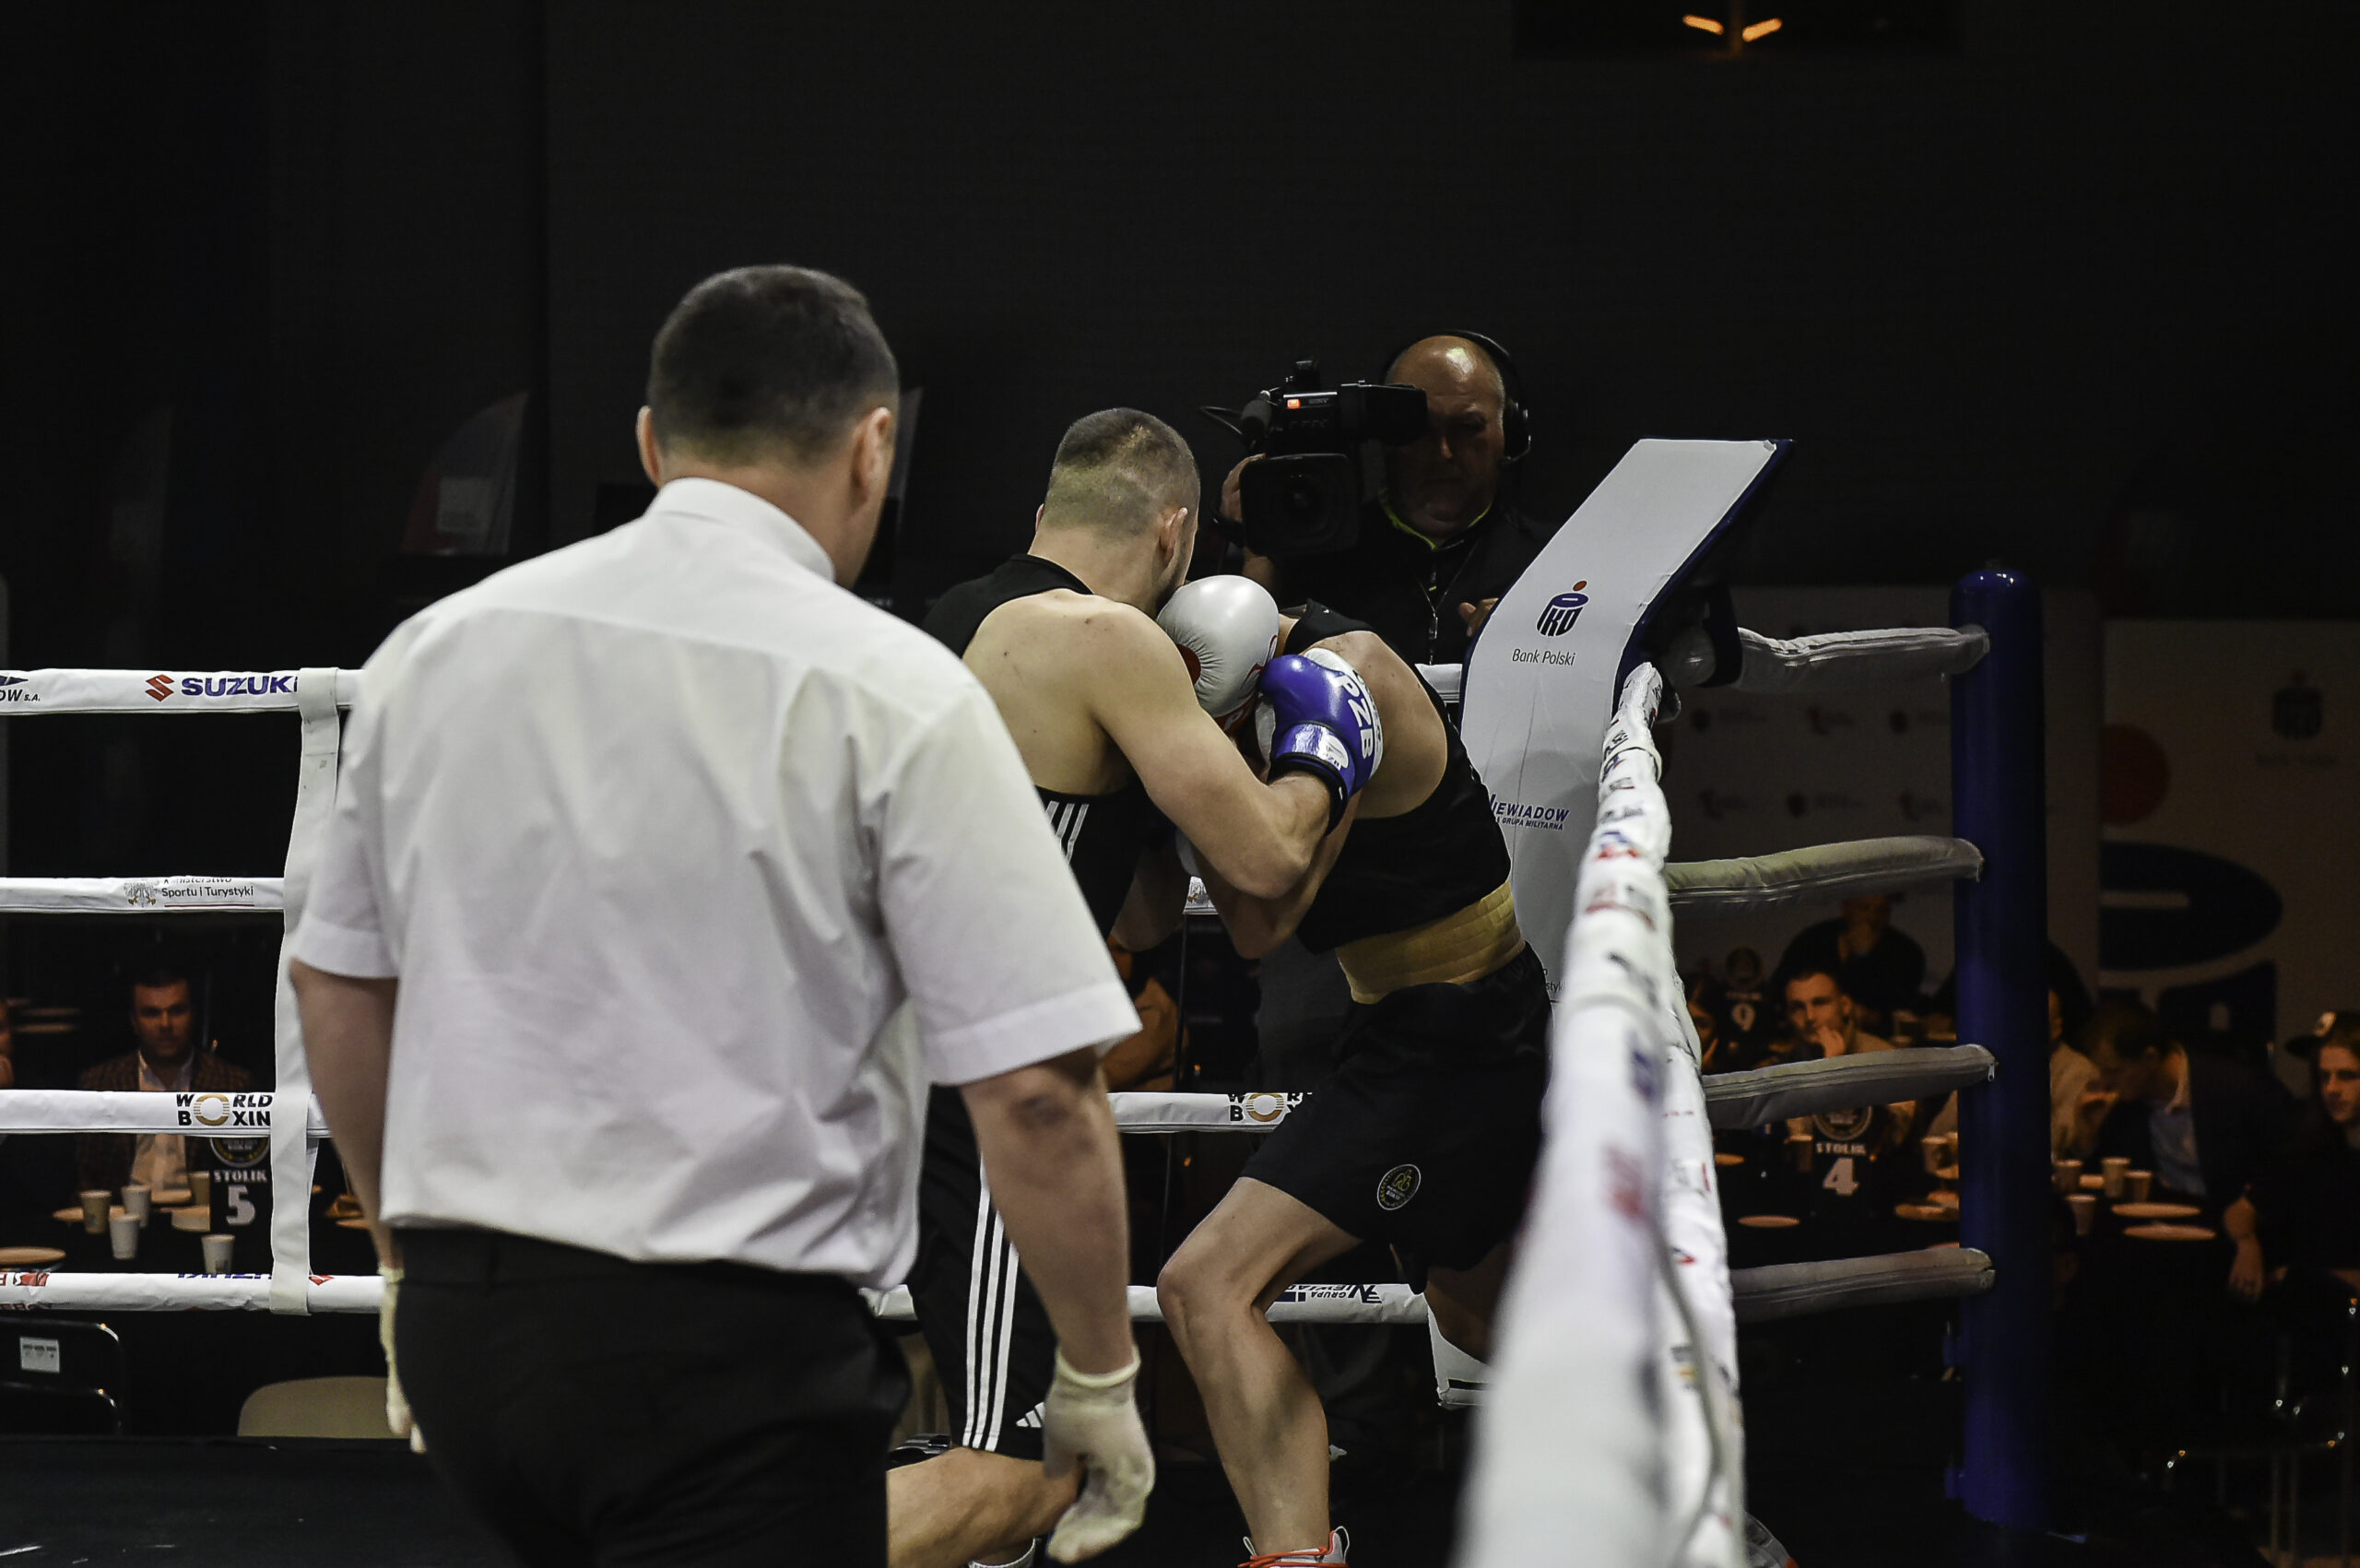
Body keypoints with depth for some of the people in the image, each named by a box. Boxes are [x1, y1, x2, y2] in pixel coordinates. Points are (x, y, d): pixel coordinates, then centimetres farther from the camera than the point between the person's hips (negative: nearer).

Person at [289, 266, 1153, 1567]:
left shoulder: (431, 650, 5)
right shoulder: (887, 691, -10)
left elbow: (340, 996, 16)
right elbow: (1035, 1089, -12)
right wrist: (1099, 1380, -1)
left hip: (461, 1320, 6)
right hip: (737, 1352, -6)